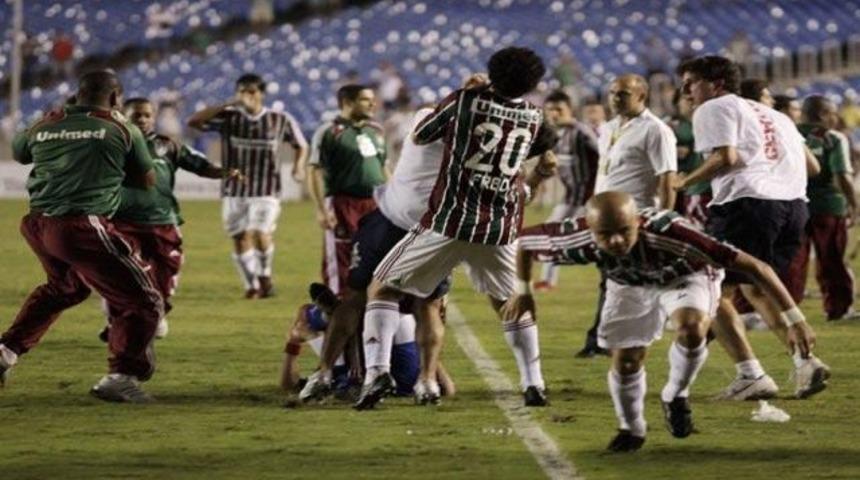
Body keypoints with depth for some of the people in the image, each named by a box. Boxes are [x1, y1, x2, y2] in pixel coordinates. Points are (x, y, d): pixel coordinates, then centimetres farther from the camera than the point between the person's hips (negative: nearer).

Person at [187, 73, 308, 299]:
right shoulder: (228, 117, 0)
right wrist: (227, 104, -16)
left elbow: (300, 145, 18)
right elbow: (193, 122, -12)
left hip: (266, 190, -2)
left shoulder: (280, 120, 2)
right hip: (234, 190, 2)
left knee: (260, 235, -18)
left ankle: (264, 276, 8)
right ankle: (251, 285, 18)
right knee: (240, 239, 2)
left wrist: (297, 166, -2)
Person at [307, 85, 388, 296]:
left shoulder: (376, 131, 16)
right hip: (343, 205, -7)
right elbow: (316, 173, -10)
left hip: (375, 204, 7)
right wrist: (321, 209, -17)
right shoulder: (329, 132, -7)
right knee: (340, 261, -5)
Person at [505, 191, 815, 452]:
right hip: (630, 287, 3)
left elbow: (753, 266, -42)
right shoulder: (578, 239, -36)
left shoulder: (667, 235, -46)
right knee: (625, 362, -1)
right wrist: (524, 291, -3)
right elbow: (525, 241, -14)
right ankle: (631, 429, 30)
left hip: (687, 278, -3)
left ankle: (675, 397, 0)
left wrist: (794, 319, -39)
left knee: (691, 329, -30)